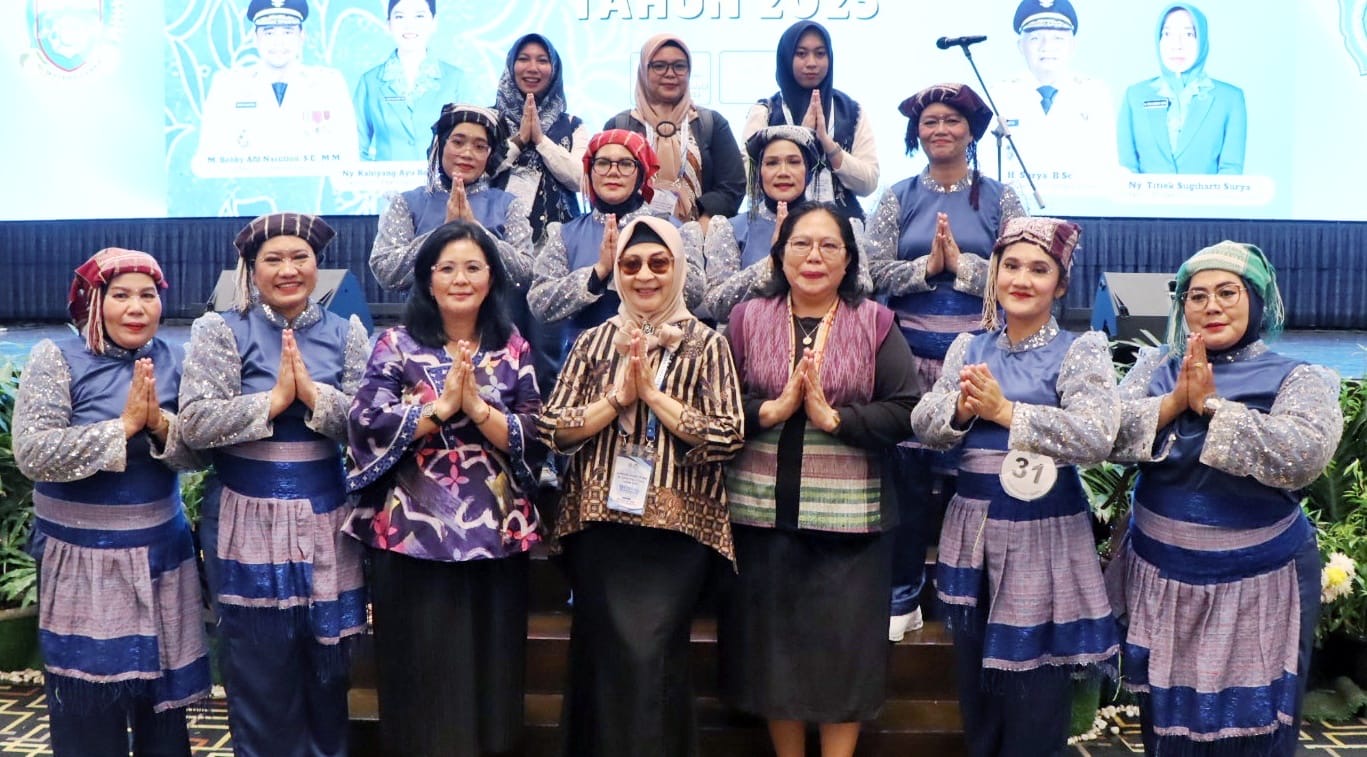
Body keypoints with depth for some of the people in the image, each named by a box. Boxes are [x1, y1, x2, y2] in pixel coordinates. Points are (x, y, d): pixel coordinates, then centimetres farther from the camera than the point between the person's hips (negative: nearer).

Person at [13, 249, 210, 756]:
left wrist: (160, 422, -21)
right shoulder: (56, 358, -8)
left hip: (160, 554, 3)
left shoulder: (172, 361, 3)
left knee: (163, 687, 12)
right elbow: (32, 454, -19)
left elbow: (198, 452, -2)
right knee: (87, 703, 4)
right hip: (82, 559, -3)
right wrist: (124, 425, -23)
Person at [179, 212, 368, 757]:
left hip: (325, 519, 2)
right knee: (260, 672, 7)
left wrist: (313, 393, -17)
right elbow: (195, 423, -13)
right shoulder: (221, 331, -1)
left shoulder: (345, 333, 5)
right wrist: (275, 398, -16)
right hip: (249, 521, -2)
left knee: (328, 669, 12)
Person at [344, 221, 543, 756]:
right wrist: (442, 405, -15)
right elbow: (367, 424, -11)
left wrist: (476, 405, -15)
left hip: (495, 532, 2)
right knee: (422, 669, 5)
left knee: (490, 667, 10)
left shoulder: (513, 348, 6)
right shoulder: (397, 344, 1)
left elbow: (532, 437, -1)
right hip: (413, 532, -2)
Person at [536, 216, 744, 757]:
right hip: (599, 523, 2)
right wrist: (618, 396, -9)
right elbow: (552, 429, 2)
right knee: (604, 654, 5)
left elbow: (728, 437, -7)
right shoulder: (595, 341, 9)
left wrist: (653, 393, -11)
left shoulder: (705, 344, 2)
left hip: (677, 526, -2)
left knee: (650, 655, -7)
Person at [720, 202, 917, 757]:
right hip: (761, 512, 1)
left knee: (844, 643, 5)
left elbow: (905, 412, -7)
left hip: (849, 516, -1)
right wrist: (771, 410, -17)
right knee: (772, 641, 11)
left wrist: (832, 417, -17)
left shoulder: (875, 323, 2)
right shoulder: (747, 319, 5)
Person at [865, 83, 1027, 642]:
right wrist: (929, 265, -12)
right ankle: (902, 595, 13)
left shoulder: (999, 198, 6)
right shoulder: (898, 198, 8)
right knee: (908, 474, 1)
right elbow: (878, 273, -1)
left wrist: (961, 264, -11)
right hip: (912, 352, 1)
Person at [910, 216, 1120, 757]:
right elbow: (923, 425, 0)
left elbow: (1096, 438, -22)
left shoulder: (1080, 351, -7)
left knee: (1033, 692, 5)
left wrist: (1006, 411, -25)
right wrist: (962, 409, -19)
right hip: (973, 530, 5)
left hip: (1043, 534, -4)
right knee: (975, 684, 18)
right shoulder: (968, 348, 7)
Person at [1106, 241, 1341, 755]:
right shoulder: (1155, 368, 3)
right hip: (1159, 578, 3)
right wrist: (1175, 401, -21)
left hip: (1256, 587, -3)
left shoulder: (1298, 380, -6)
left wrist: (1211, 405, -22)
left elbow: (1303, 455, -25)